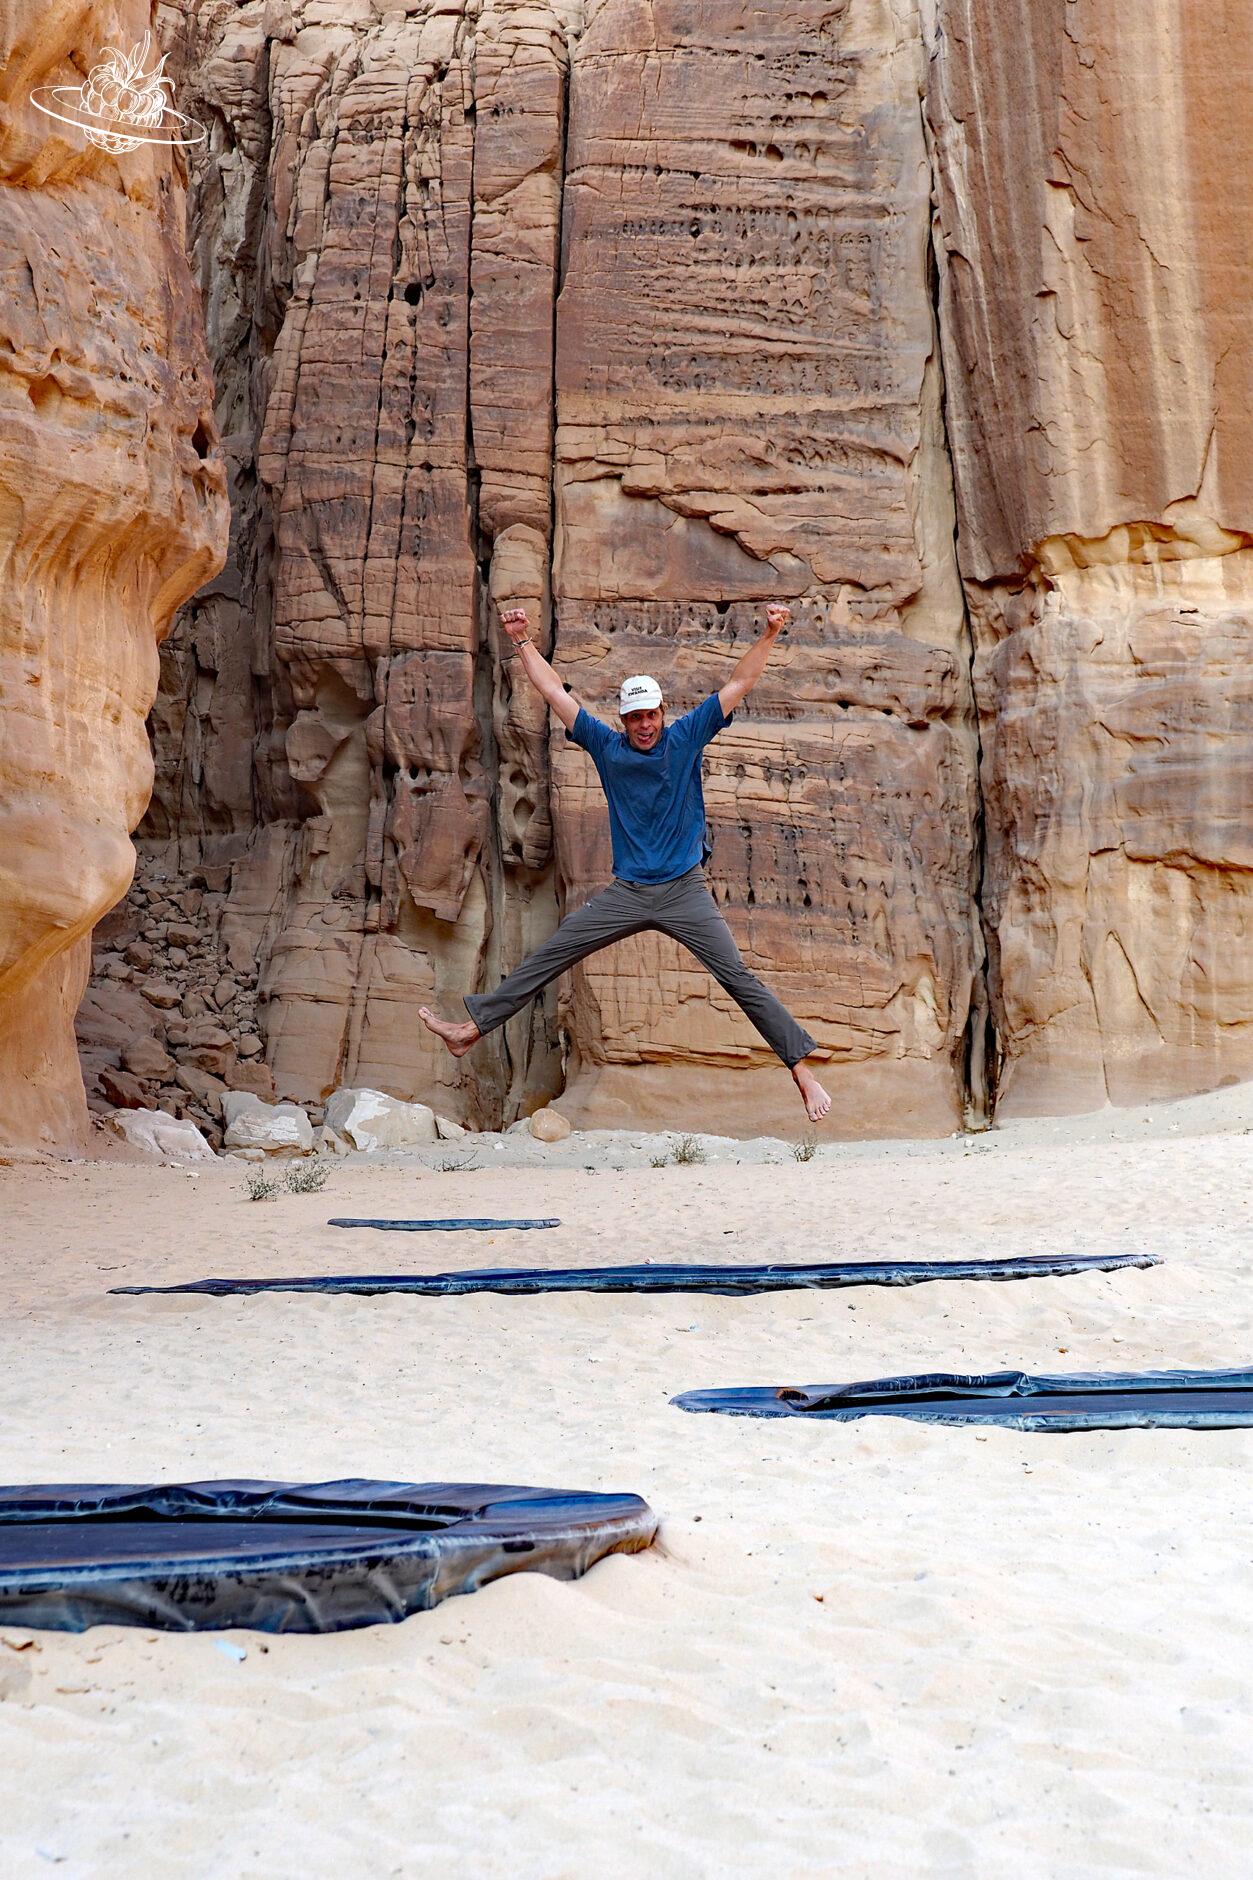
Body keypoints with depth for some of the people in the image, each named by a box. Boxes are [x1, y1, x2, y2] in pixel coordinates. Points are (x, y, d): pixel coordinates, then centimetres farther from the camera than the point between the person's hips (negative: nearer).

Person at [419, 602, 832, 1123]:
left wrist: (769, 635, -13)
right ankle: (472, 1029, 10)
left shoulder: (687, 737, -1)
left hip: (686, 891, -3)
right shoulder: (606, 746, 3)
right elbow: (555, 692, 8)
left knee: (739, 979, -10)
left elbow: (738, 684, -3)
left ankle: (801, 1069, -8)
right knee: (545, 958, 2)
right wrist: (523, 642, 7)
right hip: (625, 893, 3)